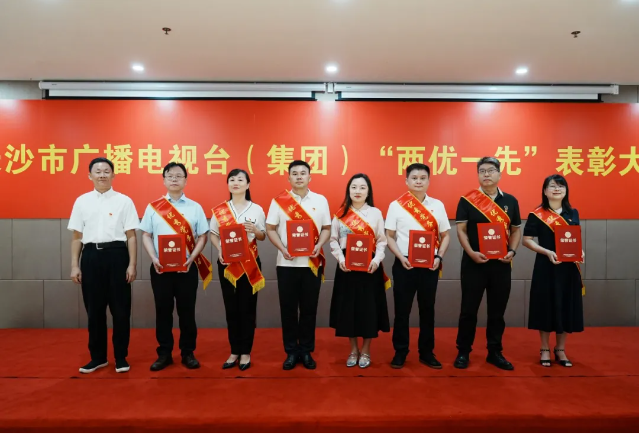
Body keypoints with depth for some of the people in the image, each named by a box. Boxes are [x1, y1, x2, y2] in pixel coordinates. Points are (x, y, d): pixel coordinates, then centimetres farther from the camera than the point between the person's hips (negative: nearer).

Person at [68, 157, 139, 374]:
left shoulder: (124, 201, 2)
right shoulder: (82, 201, 9)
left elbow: (131, 236, 0)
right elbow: (77, 236, 10)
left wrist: (132, 264, -6)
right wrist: (75, 265, 6)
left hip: (116, 254, -2)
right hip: (91, 256, 2)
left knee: (120, 308, 4)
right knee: (94, 309, 10)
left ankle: (121, 357, 18)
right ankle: (98, 356, 25)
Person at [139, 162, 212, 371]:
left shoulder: (195, 207, 4)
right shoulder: (153, 207, 6)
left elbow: (202, 236, 2)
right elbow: (146, 235, 5)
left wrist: (192, 258, -12)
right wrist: (153, 258, -10)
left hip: (186, 267, 0)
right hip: (160, 267, 1)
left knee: (186, 311, 6)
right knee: (163, 311, 8)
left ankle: (188, 353, 19)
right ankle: (164, 354, 21)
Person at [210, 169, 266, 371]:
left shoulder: (257, 209, 2)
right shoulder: (219, 210, 4)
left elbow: (263, 237, 6)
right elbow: (213, 234, 5)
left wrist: (255, 230, -15)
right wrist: (220, 250, -13)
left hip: (250, 264, -1)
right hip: (227, 264, 1)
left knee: (247, 308, 4)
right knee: (231, 308, 8)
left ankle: (245, 352, 16)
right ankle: (234, 352, 21)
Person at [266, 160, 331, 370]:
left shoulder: (320, 200, 5)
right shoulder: (278, 201, 2)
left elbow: (326, 228, 7)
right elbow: (270, 229, 2)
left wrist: (319, 245, -12)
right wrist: (282, 249, -14)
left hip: (312, 263, 1)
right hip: (287, 263, 0)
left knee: (309, 308, 7)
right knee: (288, 308, 5)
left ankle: (306, 351, 21)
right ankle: (291, 351, 19)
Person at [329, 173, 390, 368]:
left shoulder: (376, 213, 3)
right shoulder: (340, 214, 5)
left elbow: (382, 241, 0)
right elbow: (334, 240, 2)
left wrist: (377, 260, -16)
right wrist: (340, 259, -13)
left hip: (370, 266, -1)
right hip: (346, 266, 1)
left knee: (368, 307, 3)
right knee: (348, 306, 6)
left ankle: (365, 350, 21)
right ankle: (353, 349, 24)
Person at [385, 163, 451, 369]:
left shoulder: (437, 205, 4)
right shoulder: (396, 205, -2)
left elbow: (445, 235, 7)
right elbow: (389, 237, 0)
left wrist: (439, 257, -8)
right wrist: (401, 257, -14)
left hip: (429, 265, 2)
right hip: (404, 265, -1)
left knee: (427, 309, 12)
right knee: (402, 310, 6)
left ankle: (426, 352, 26)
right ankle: (400, 352, 21)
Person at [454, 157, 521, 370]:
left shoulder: (510, 201, 8)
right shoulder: (467, 200, -2)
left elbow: (515, 230, 12)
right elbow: (461, 229, -5)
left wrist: (512, 251, -5)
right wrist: (471, 252, -18)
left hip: (501, 263, 3)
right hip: (474, 263, -3)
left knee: (497, 310, 11)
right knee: (469, 309, 4)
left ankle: (495, 352, 25)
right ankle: (463, 352, 18)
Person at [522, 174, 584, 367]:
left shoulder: (573, 213, 9)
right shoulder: (537, 214, -5)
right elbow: (527, 240, -8)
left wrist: (580, 252, -4)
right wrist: (547, 252, -20)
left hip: (569, 267, 4)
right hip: (546, 267, -4)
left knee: (567, 307, 8)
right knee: (546, 306, 3)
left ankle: (560, 350, 23)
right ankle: (545, 349, 19)